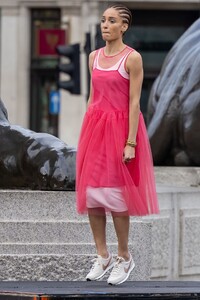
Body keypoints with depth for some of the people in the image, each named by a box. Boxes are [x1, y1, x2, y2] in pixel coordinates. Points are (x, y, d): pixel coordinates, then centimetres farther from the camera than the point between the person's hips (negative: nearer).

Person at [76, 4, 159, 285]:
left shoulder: (132, 58, -9)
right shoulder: (94, 57, 9)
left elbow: (134, 102, -12)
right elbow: (93, 97, 13)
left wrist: (130, 143, -16)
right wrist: (86, 133, 10)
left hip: (120, 127, -6)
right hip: (95, 127, 6)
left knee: (115, 196, -5)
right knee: (91, 193, 3)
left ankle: (124, 257, 9)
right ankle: (103, 256, 13)